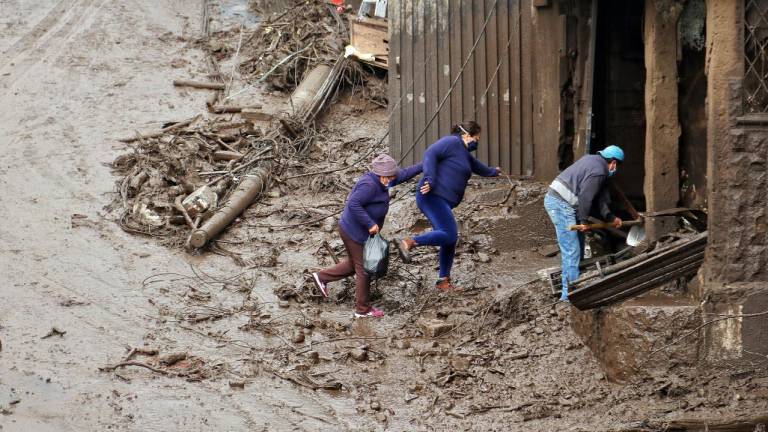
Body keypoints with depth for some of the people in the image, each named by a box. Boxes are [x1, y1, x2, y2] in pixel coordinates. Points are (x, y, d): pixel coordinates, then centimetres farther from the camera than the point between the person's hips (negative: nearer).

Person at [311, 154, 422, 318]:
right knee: (364, 269, 4)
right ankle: (363, 309, 16)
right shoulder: (369, 186, -26)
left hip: (353, 230, 10)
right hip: (355, 233, -10)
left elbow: (402, 175, 14)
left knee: (354, 265, 24)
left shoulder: (379, 180, 4)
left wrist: (422, 166, 13)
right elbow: (353, 204, -34)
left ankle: (322, 277, 31)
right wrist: (370, 224, -32)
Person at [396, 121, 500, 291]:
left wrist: (492, 172, 64)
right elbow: (430, 154, -19)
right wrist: (430, 180, -28)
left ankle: (444, 281, 18)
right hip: (433, 196, -10)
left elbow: (476, 166, 47)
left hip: (442, 203, 10)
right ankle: (408, 243, -22)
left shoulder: (464, 154, 26)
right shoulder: (451, 142, -5)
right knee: (449, 235, -23)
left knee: (449, 242, 10)